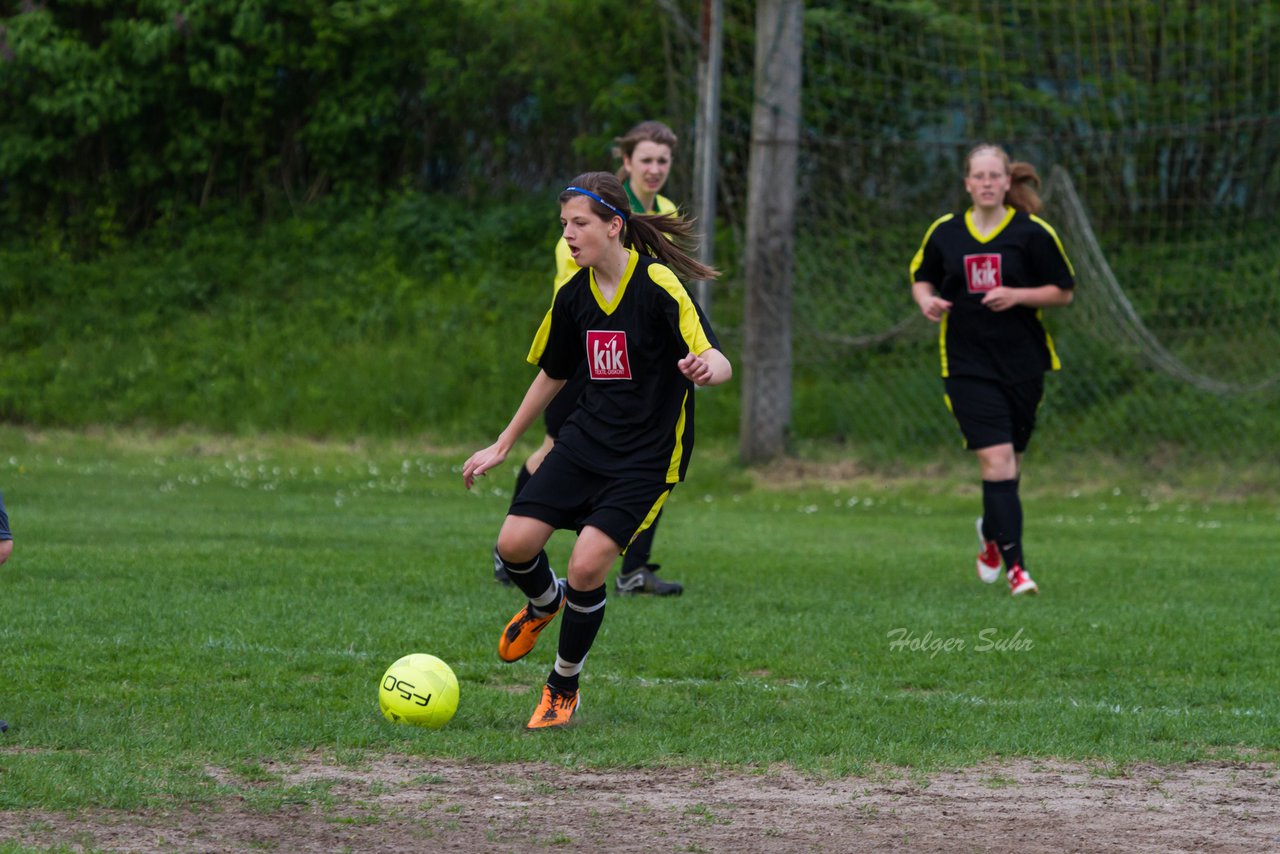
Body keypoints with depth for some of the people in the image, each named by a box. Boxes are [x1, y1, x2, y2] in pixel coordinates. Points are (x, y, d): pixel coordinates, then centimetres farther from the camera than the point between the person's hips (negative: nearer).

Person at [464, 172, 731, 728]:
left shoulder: (658, 285, -16)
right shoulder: (573, 295, 4)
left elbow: (719, 363, -21)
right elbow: (552, 375, 20)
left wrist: (705, 368, -46)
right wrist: (503, 446, 23)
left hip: (648, 454, -6)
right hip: (585, 438, 6)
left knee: (587, 566, -17)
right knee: (515, 543, -8)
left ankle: (563, 688, 6)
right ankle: (544, 603, 30)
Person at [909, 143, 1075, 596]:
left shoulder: (1033, 233, -3)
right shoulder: (944, 232, 3)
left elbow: (1064, 291, 1)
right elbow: (921, 277, 17)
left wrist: (1017, 295, -15)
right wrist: (926, 300, -6)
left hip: (1023, 364, 1)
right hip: (967, 366, -1)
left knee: (1009, 461, 11)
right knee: (997, 460, -14)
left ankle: (992, 532, 43)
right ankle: (1015, 566, -15)